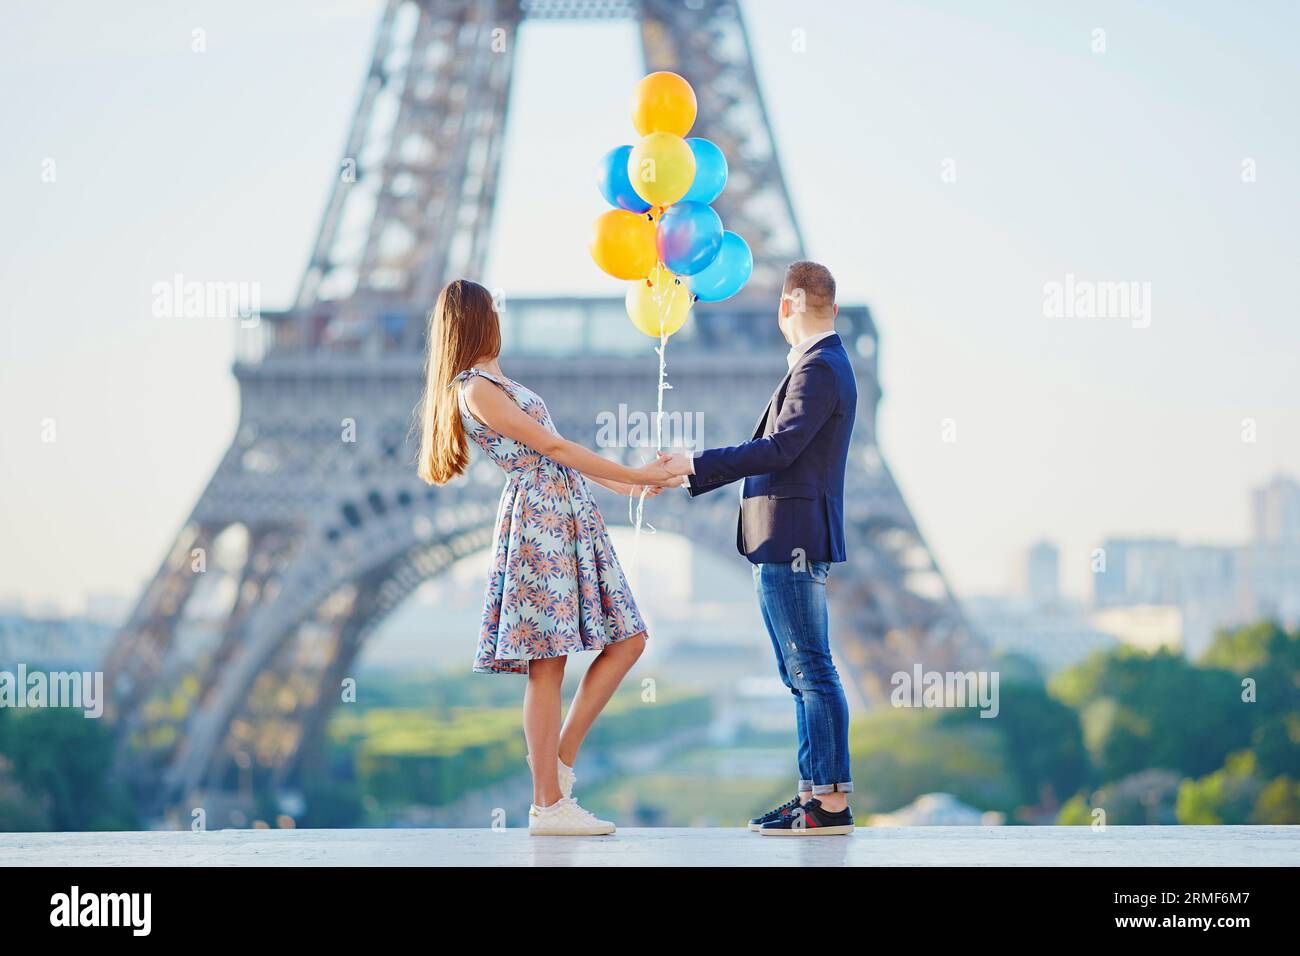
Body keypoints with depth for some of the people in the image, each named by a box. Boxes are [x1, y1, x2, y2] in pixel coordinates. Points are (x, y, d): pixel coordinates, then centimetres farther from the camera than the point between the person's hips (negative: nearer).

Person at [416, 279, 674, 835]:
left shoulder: (492, 384, 21)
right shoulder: (475, 390, -9)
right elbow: (552, 446, -11)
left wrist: (620, 485, 27)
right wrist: (632, 475, -8)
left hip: (571, 518, 10)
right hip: (537, 523, -10)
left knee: (627, 640, 7)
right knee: (548, 665, -8)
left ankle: (560, 762, 10)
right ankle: (548, 805, -4)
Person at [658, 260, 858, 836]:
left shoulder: (819, 368, -13)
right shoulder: (820, 364, 19)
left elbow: (779, 449, -21)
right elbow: (775, 452, 22)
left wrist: (697, 465, -14)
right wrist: (691, 477, 23)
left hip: (793, 542, -11)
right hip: (784, 543, 11)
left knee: (812, 672, -9)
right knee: (802, 675, 12)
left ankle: (831, 804, -8)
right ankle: (814, 793, 16)